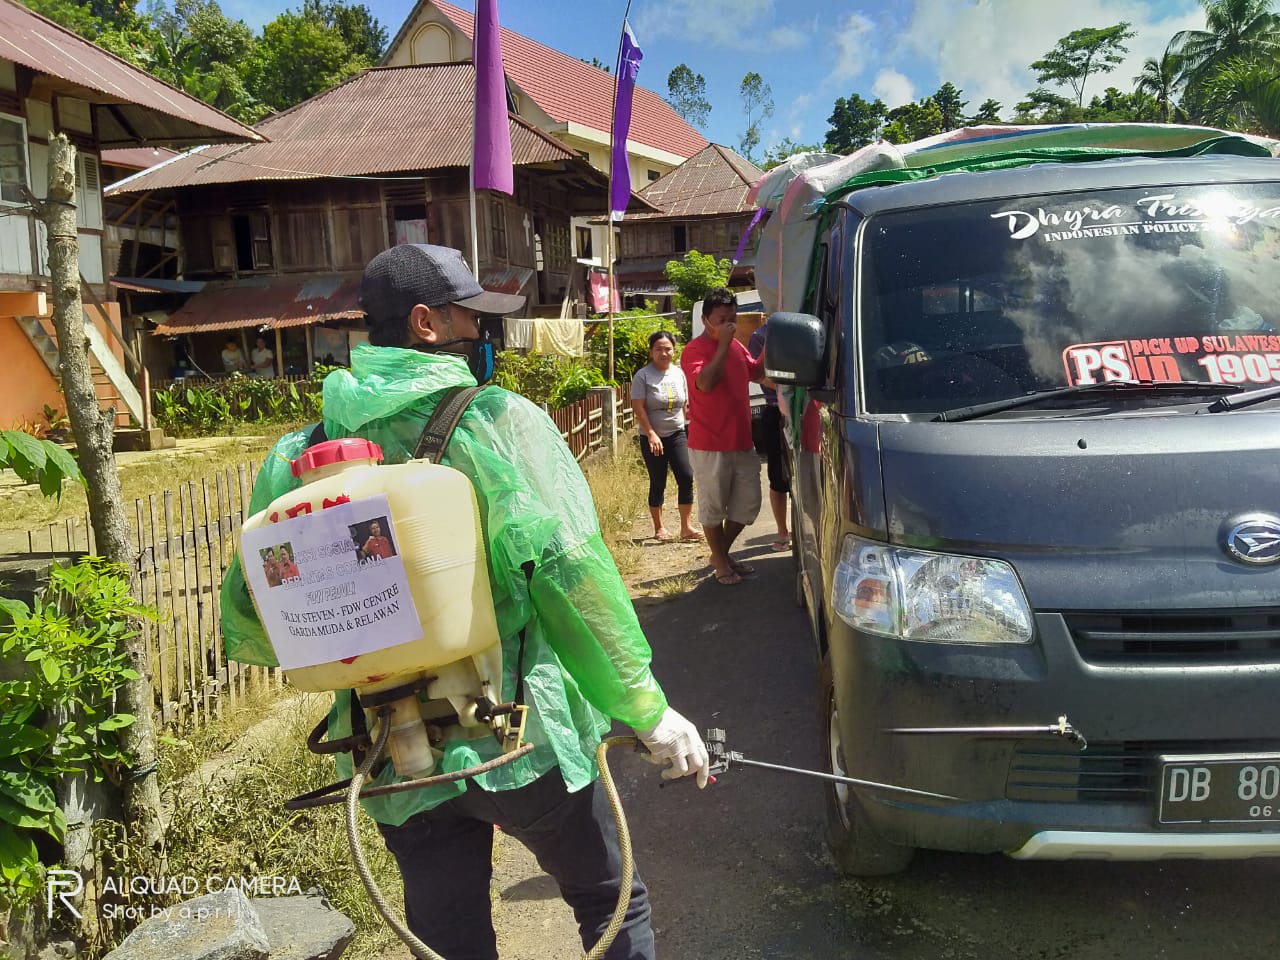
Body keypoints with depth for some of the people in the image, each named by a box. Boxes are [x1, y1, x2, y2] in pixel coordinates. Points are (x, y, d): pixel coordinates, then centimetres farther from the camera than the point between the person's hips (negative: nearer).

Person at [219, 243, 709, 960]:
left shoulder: (306, 453, 2)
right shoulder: (500, 420, -11)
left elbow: (247, 622, 3)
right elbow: (571, 574, -20)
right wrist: (648, 710, -12)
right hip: (522, 738, -4)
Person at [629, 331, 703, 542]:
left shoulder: (679, 373, 6)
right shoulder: (643, 376, -8)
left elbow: (685, 404, 13)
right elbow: (638, 407, -13)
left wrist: (689, 431, 10)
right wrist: (651, 434, -19)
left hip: (677, 434, 4)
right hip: (652, 438, -4)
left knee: (686, 477, -7)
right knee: (658, 483, 4)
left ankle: (686, 527, -1)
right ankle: (659, 528, 17)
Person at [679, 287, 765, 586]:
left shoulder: (737, 347, 13)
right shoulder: (695, 350, -12)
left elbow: (757, 373, 24)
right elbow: (705, 382, -28)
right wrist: (723, 345, -25)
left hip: (742, 442, 8)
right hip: (710, 446, -8)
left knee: (748, 504, 13)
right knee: (713, 506, 5)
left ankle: (722, 552, 30)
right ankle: (720, 562, 20)